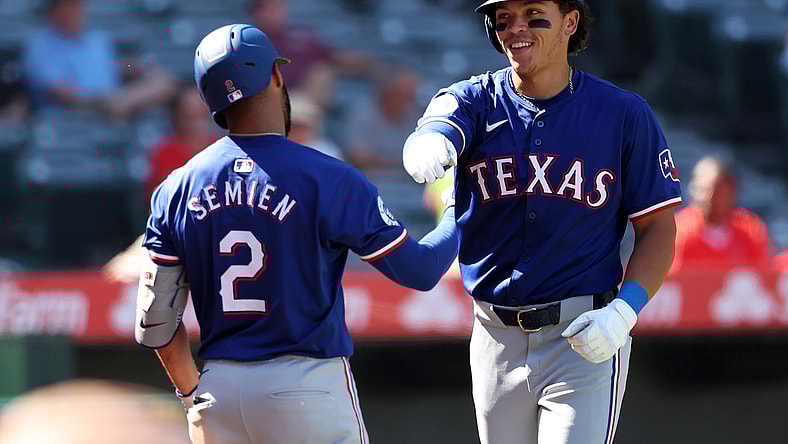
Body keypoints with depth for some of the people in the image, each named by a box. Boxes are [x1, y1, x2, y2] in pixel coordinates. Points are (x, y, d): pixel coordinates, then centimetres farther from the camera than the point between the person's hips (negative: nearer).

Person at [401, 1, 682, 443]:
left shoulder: (624, 113, -3)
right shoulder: (473, 101, 1)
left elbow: (658, 226, -1)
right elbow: (437, 128, -23)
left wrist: (625, 310, -17)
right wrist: (430, 147, -50)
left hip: (586, 338, -4)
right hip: (496, 337, 4)